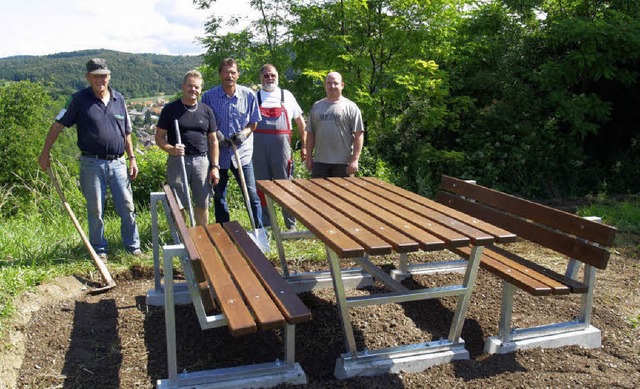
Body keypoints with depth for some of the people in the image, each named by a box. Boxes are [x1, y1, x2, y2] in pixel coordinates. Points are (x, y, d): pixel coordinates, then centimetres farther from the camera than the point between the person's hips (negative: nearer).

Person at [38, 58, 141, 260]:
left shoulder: (119, 99, 7)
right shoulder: (80, 99, -4)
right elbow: (58, 125, -1)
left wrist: (132, 159, 11)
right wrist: (45, 153, -3)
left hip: (117, 162, 3)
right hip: (92, 164, -3)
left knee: (127, 207, 6)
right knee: (96, 211, 6)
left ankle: (133, 247, 20)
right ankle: (100, 250, 21)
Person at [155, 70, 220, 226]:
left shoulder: (206, 111, 8)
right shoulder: (170, 109, 0)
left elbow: (213, 140, 10)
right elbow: (159, 137, 1)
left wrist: (215, 166, 4)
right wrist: (170, 149, -20)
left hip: (202, 161, 2)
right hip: (178, 160, -2)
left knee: (202, 205, 8)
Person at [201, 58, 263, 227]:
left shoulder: (248, 95, 0)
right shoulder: (209, 96, -2)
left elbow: (253, 123, 7)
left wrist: (244, 133, -13)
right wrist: (216, 134, -14)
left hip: (242, 152, 0)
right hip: (218, 154, 1)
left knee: (252, 194, 2)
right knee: (219, 197, 11)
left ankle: (260, 230, 15)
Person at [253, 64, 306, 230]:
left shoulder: (286, 96, 9)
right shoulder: (254, 97, 8)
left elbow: (300, 121, 12)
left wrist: (304, 146, 8)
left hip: (282, 146, 0)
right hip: (259, 146, 1)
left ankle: (291, 225, 14)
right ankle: (265, 226, 18)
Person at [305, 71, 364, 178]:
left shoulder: (351, 107, 1)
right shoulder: (316, 106, 12)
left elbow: (358, 135, -4)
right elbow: (310, 133, 13)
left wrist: (354, 160, -11)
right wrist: (309, 158, 7)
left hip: (343, 163, -3)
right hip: (319, 162, 3)